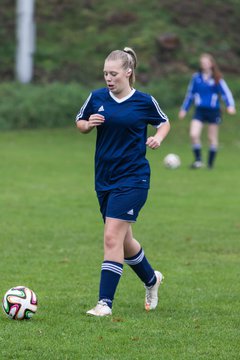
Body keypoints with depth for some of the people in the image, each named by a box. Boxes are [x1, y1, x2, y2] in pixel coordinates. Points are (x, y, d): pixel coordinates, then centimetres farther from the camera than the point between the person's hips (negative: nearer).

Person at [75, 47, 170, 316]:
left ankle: (105, 302, -12)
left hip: (132, 179, -5)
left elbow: (164, 122, 12)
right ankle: (151, 279, 42)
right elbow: (79, 122, 14)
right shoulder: (97, 98, 0)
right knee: (123, 239, 15)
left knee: (112, 237, -14)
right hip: (104, 179, 5)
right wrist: (88, 124, -8)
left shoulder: (144, 102, -6)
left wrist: (158, 137, -8)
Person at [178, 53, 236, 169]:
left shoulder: (217, 79, -4)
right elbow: (190, 94, 14)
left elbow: (226, 93, -8)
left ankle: (211, 163, 18)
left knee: (212, 138, 6)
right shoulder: (196, 77, 3)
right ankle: (198, 160, -4)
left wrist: (230, 105, -26)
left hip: (213, 111, -2)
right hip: (200, 111, 2)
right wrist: (184, 109, 18)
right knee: (194, 134, -16)